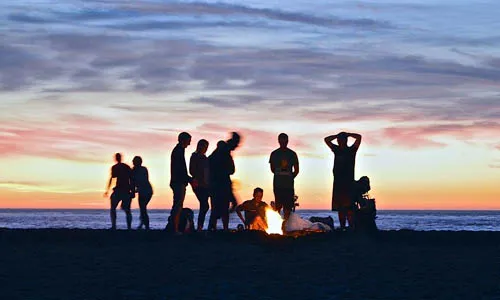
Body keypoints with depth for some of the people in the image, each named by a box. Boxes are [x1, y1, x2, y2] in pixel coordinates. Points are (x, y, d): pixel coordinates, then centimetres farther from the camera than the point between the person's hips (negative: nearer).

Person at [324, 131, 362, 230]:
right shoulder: (337, 150, 16)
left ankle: (351, 227, -20)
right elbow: (326, 139, 21)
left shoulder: (351, 150, 5)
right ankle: (342, 228, 5)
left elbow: (359, 137, -5)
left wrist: (346, 134, 7)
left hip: (348, 182, -5)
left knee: (348, 207, -15)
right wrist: (337, 135, 16)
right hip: (338, 183, 5)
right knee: (340, 208, 3)